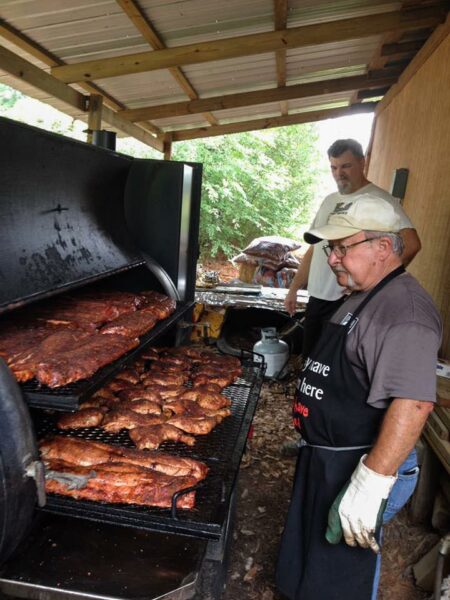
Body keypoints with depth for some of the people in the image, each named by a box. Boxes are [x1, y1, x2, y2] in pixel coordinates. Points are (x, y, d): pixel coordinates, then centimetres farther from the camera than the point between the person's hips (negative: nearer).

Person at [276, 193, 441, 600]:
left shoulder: (404, 311, -22)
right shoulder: (363, 299, 10)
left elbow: (413, 402, -32)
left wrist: (372, 483, -32)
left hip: (359, 468, -9)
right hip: (326, 460, 9)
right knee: (308, 566, 26)